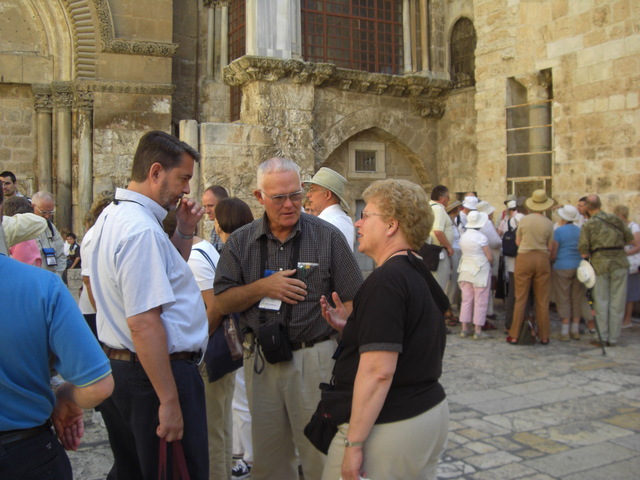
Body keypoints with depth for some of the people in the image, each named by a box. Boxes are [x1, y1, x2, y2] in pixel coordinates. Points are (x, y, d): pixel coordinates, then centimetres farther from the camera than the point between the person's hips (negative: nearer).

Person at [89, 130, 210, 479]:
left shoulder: (112, 216, 10)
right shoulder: (142, 230, -23)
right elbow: (144, 323, -27)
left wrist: (185, 231, 7)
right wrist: (169, 401, -24)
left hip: (118, 367, 10)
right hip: (155, 372, -10)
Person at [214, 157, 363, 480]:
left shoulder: (328, 236, -5)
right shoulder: (240, 242, 3)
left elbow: (352, 302, -5)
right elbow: (223, 302, 2)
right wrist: (263, 287, -14)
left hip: (314, 358, -3)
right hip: (260, 360, 3)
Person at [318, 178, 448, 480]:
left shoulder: (385, 280, -21)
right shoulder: (421, 276, 10)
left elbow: (378, 371, -26)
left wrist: (354, 443, -21)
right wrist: (351, 327, 6)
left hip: (390, 426, -9)